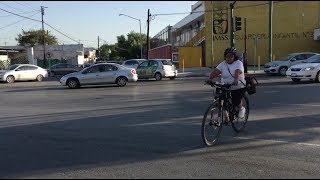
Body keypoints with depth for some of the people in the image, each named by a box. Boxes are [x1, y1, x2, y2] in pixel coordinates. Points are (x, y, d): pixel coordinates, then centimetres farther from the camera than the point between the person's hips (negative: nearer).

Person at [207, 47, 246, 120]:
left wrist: (235, 80, -47)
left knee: (235, 101, -19)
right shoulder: (223, 64, 4)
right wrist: (210, 78, -29)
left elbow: (237, 72, -28)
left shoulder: (238, 63, -8)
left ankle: (241, 109, 18)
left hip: (239, 88, -4)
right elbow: (215, 71, -11)